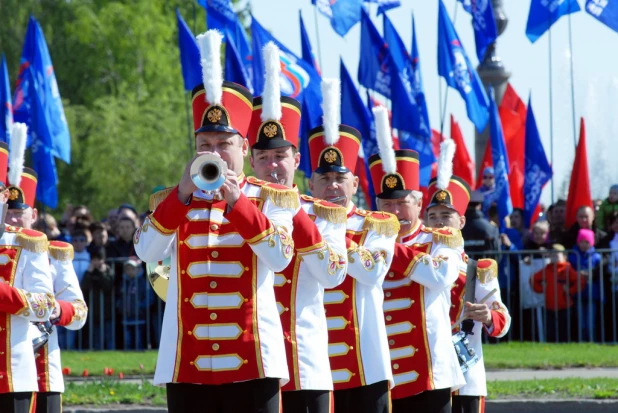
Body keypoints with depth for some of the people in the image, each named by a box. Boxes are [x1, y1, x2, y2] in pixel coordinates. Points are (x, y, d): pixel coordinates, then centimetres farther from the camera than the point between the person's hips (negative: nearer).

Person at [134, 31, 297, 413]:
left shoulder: (270, 199, 6)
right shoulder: (174, 201, 11)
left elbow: (280, 260, -12)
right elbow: (147, 253, -7)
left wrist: (237, 201, -19)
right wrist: (183, 195, -17)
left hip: (251, 361, -2)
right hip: (188, 363, 2)